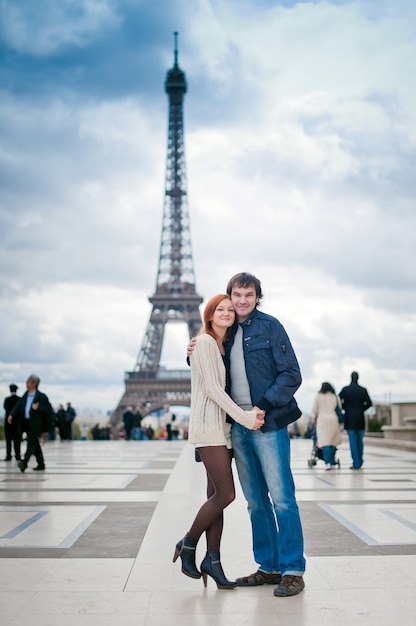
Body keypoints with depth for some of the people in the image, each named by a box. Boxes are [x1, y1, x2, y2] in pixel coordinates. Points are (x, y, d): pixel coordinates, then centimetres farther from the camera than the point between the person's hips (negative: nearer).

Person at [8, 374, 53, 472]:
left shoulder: (41, 397, -7)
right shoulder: (25, 396, 12)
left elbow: (49, 410, -8)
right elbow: (18, 407, 8)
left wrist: (38, 408, -19)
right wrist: (11, 415, -7)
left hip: (35, 424, -7)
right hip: (26, 423, 7)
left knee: (31, 443, -13)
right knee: (35, 444, 13)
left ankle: (24, 462, -23)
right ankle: (41, 464, 21)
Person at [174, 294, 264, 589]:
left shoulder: (226, 346, 18)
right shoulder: (205, 342, -7)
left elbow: (227, 388, 15)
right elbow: (211, 387, -14)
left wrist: (251, 411, -4)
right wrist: (245, 417, -15)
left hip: (223, 427, 8)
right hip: (208, 425, -8)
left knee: (217, 495, 5)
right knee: (226, 494, -11)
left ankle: (212, 561, 7)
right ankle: (188, 545, 5)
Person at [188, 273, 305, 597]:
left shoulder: (270, 327, -3)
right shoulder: (227, 332, 14)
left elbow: (291, 374, -7)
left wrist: (265, 406, -17)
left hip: (268, 424, -6)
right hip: (238, 425, 6)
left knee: (281, 497, -6)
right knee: (256, 501, 11)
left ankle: (293, 570, 0)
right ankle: (269, 566, 20)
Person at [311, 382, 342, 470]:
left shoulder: (319, 396, 5)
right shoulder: (336, 397, 11)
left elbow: (314, 410, 4)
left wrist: (317, 415, 24)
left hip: (322, 419, -2)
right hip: (334, 420, 2)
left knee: (325, 442, -7)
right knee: (333, 442, 8)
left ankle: (328, 462, -18)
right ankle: (332, 462, 8)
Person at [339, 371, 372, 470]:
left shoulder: (345, 390, -3)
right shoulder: (363, 390, 0)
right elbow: (369, 403, -1)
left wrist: (345, 408, 7)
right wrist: (361, 409, 13)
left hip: (349, 418, -2)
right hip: (360, 418, 2)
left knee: (353, 441, -1)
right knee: (360, 440, 14)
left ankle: (356, 463, -5)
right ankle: (360, 462, 19)